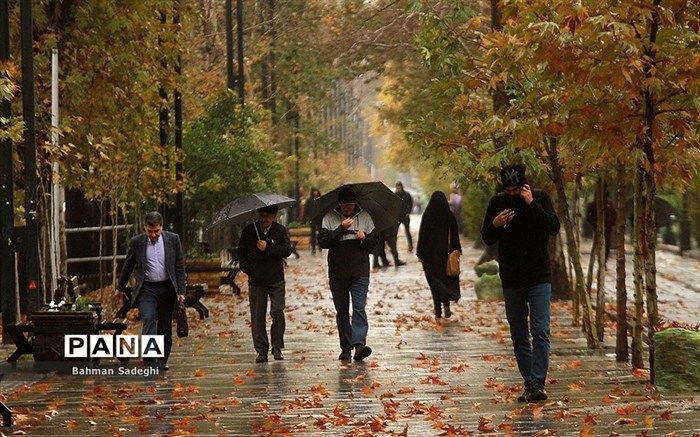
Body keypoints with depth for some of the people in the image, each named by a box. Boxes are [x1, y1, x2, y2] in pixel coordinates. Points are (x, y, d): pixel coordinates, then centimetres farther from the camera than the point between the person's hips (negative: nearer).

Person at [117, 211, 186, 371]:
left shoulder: (173, 239, -2)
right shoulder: (136, 242, -3)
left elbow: (180, 267, 2)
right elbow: (128, 266, 10)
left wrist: (181, 291, -2)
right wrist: (121, 288, 19)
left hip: (167, 289, 2)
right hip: (146, 289, -1)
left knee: (165, 326, 8)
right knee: (149, 319, -21)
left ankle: (162, 361, 22)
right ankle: (150, 360, -26)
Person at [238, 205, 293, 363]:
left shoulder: (280, 230, 2)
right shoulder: (249, 230, 4)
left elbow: (287, 250, -9)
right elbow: (241, 251, 12)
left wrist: (268, 248, -17)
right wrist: (246, 267, -2)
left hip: (276, 279, -1)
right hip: (256, 279, 1)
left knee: (278, 312, -9)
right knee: (257, 316, -1)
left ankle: (277, 347, 5)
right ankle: (261, 351, 4)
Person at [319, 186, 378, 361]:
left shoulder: (365, 217, 7)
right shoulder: (330, 218, 2)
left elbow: (374, 241, 11)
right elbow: (323, 241, -9)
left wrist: (365, 238, -11)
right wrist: (341, 228, -17)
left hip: (360, 272, -1)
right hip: (337, 273, 1)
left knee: (359, 307, -14)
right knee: (341, 311, 7)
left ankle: (359, 344, -22)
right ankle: (345, 347, 14)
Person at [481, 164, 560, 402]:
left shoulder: (540, 198, -2)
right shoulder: (497, 202, 2)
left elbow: (554, 227, -14)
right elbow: (487, 239, 7)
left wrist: (532, 205, -20)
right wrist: (495, 225, -14)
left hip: (539, 278, -3)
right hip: (512, 280, 3)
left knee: (540, 332, -12)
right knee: (519, 336, 6)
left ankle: (537, 384, -16)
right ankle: (529, 383, 13)